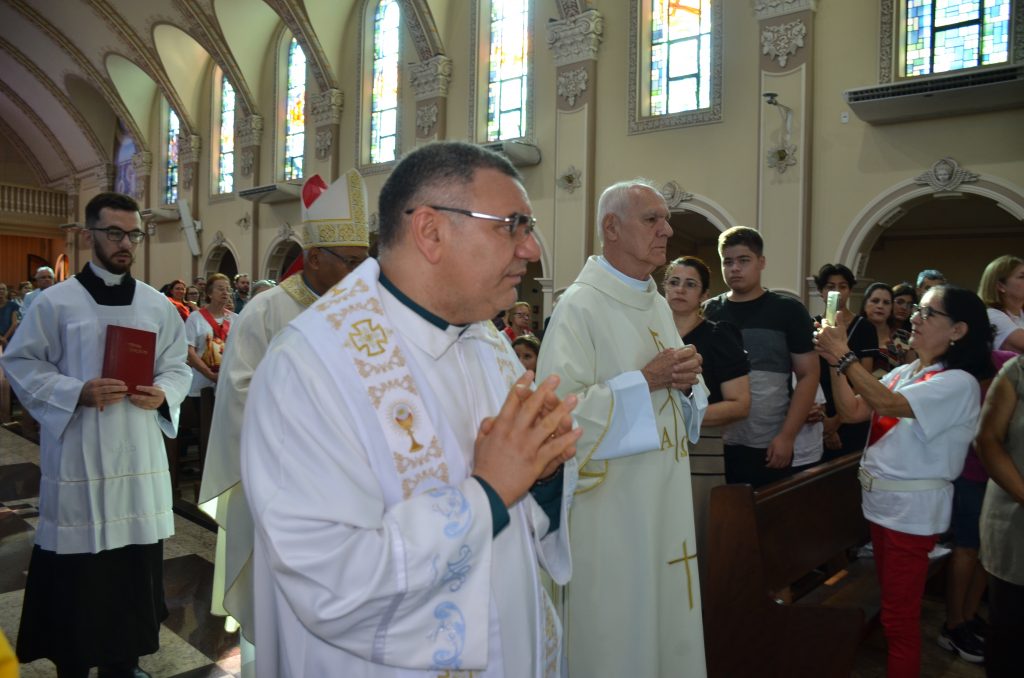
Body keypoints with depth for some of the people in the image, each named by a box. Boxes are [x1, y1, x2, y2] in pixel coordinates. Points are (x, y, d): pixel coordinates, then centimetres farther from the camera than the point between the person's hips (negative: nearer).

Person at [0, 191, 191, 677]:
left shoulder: (157, 305, 6)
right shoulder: (55, 302, -3)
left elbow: (179, 365, 12)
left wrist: (164, 394, -9)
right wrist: (77, 392, -15)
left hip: (139, 457, 3)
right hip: (78, 459, -3)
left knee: (137, 567, 11)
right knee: (77, 570, 5)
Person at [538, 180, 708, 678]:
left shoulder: (658, 304, 11)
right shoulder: (580, 306, -14)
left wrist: (686, 382, -5)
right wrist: (646, 380, -22)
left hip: (666, 497, 8)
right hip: (610, 502, -7)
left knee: (666, 612, 17)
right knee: (615, 623, 7)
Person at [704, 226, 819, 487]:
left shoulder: (788, 311, 1)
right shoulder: (708, 313, 6)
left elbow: (808, 375, -1)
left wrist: (787, 436, -9)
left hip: (769, 446, -1)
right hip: (717, 444, 2)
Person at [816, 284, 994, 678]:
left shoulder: (959, 383, -16)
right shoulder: (902, 373, 7)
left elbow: (887, 404, -29)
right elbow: (852, 411, 2)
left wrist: (845, 356, -25)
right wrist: (834, 361, -9)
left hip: (912, 509, -7)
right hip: (880, 499, 7)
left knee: (899, 616, 5)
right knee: (891, 604, 22)